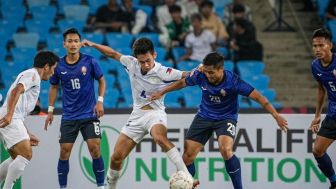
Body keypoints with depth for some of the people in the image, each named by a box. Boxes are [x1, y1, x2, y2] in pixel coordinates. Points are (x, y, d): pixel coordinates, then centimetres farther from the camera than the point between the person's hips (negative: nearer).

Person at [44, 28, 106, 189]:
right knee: (64, 151, -2)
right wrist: (50, 110, 10)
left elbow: (101, 81, 6)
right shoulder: (58, 66, -1)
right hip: (68, 117, 2)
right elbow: (54, 87, 13)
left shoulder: (90, 61, -7)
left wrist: (100, 101, -6)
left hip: (89, 114, -2)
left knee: (95, 149, -10)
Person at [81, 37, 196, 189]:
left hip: (155, 113, -5)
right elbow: (113, 54, 14)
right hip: (137, 115, 5)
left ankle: (186, 176, -45)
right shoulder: (131, 64, -2)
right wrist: (93, 45, 8)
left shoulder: (163, 73, -15)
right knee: (116, 157, 0)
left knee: (159, 137, -40)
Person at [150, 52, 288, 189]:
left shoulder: (233, 81, -27)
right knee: (188, 156, -5)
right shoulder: (200, 76, -16)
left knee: (226, 150, -31)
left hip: (226, 118, -4)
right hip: (204, 116, 4)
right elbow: (182, 82, 5)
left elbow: (258, 97, -27)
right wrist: (161, 92, 14)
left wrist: (276, 116, -34)